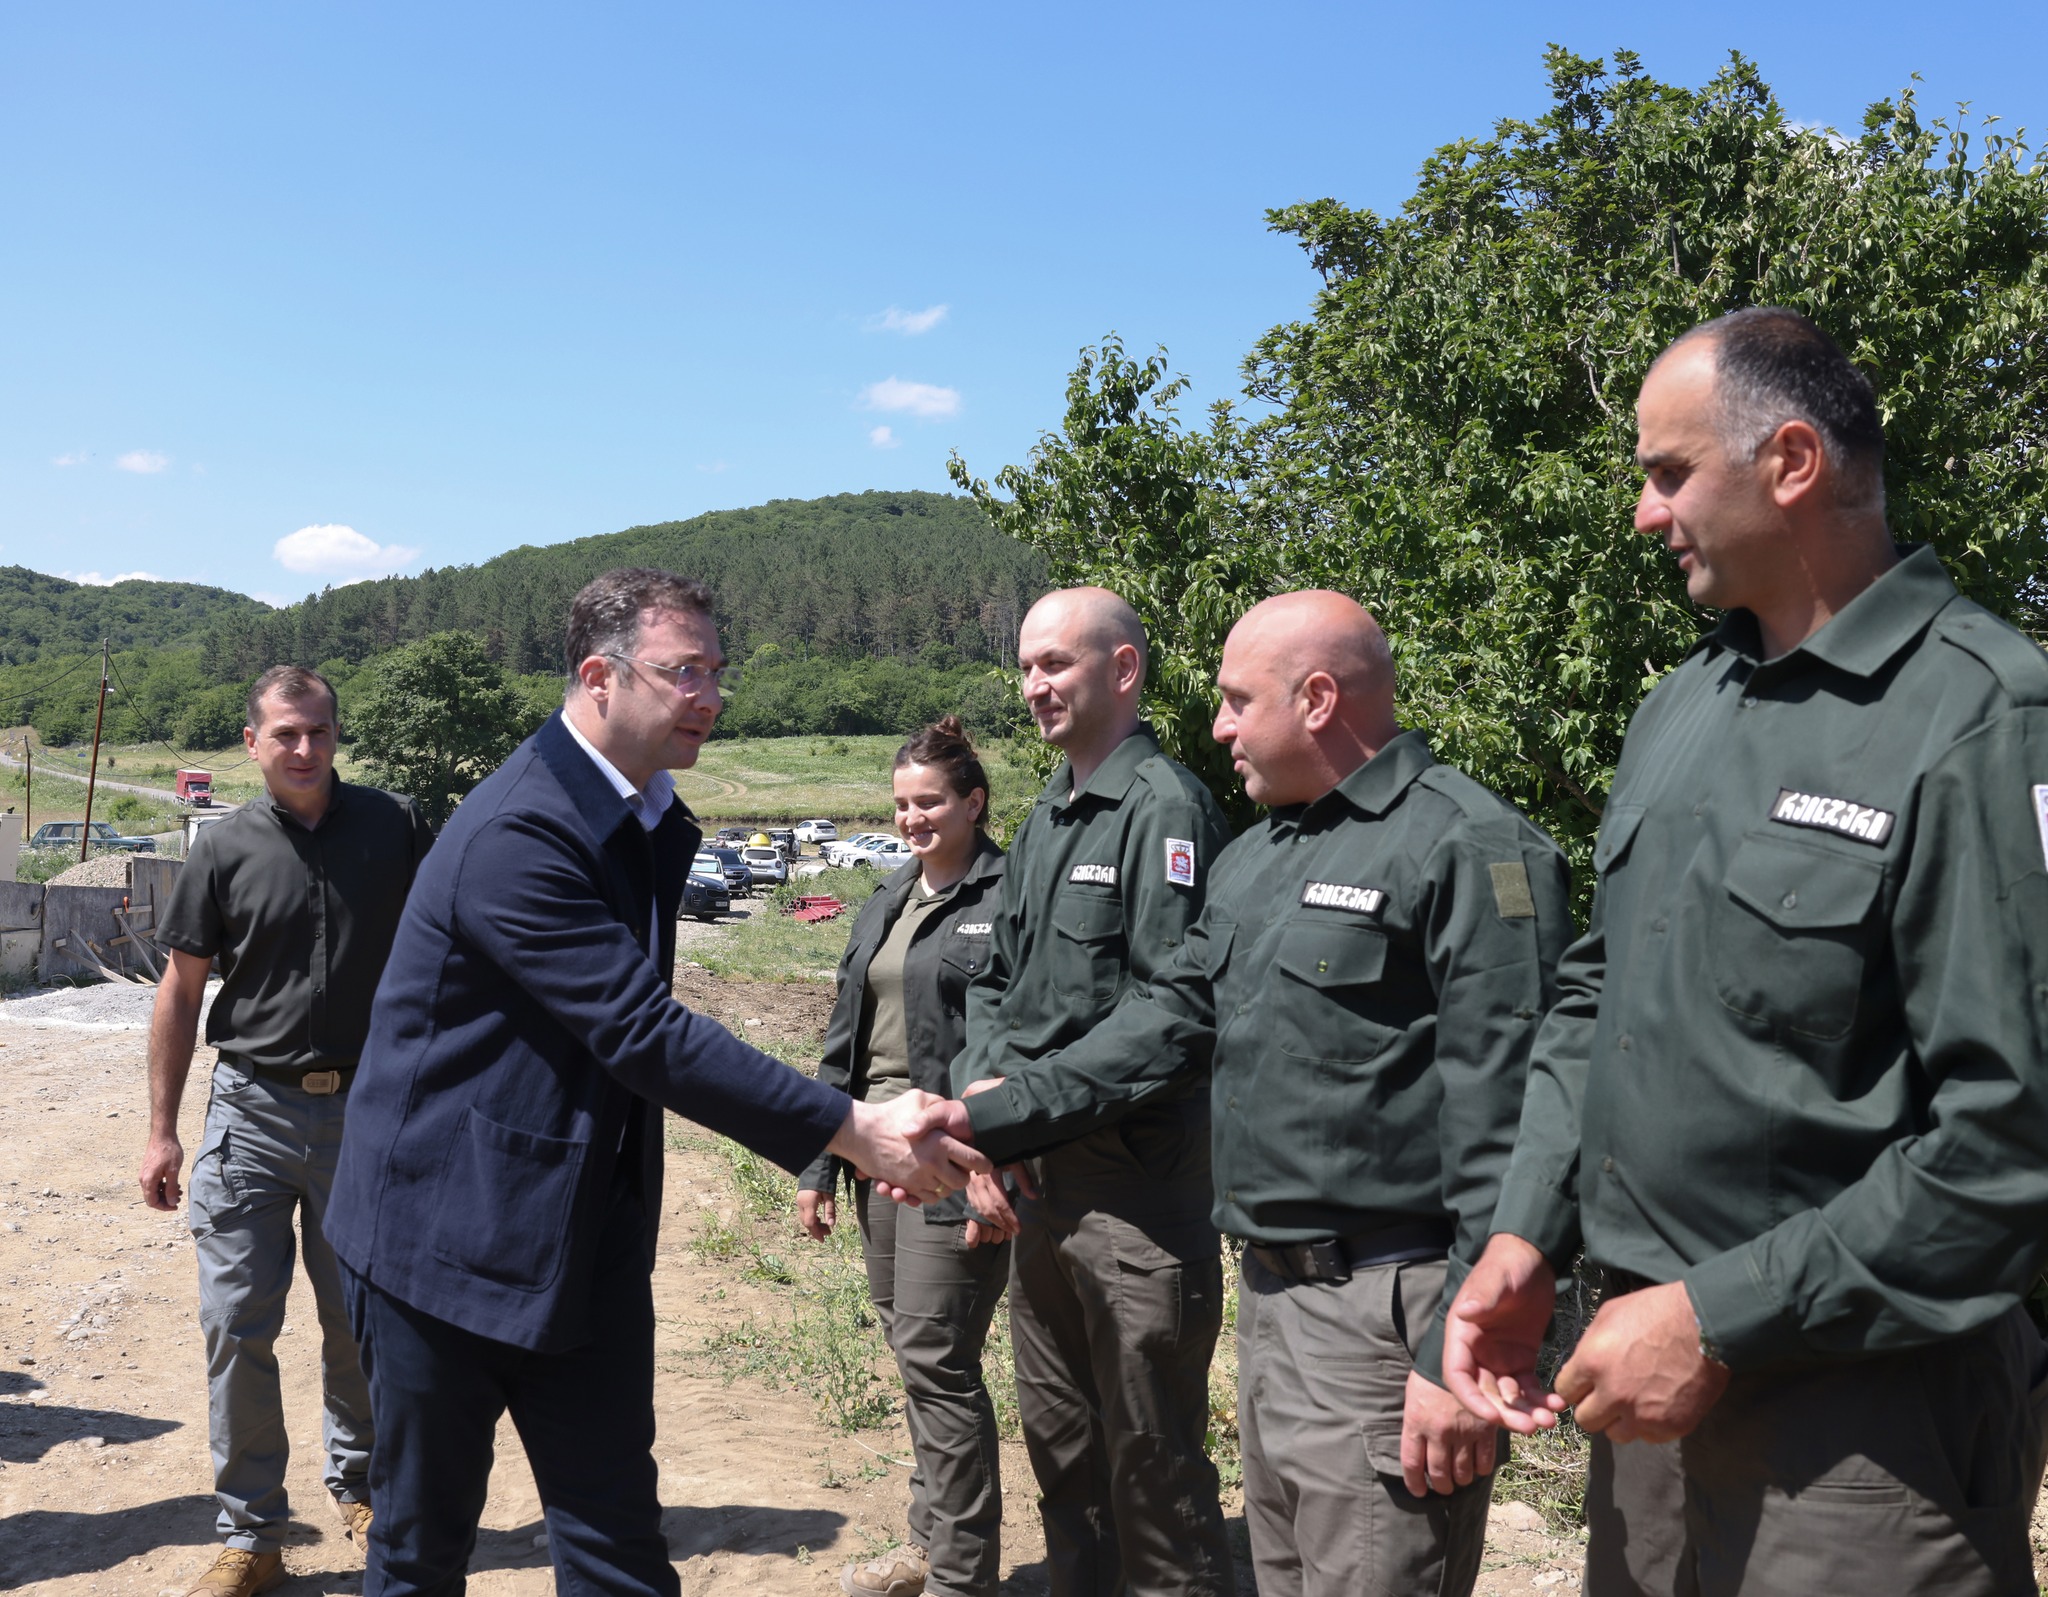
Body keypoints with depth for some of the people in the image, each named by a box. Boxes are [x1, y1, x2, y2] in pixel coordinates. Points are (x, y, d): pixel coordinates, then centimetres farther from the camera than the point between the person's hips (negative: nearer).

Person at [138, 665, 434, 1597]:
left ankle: (359, 1485, 34)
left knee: (359, 1324, 12)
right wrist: (161, 1130, 2)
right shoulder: (226, 851, -1)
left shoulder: (394, 829, 0)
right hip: (252, 1111, 0)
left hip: (366, 1111, 0)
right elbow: (182, 991, 4)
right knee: (236, 1327, 1)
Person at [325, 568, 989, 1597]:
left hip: (585, 1241, 7)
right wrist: (849, 1132, -28)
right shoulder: (515, 836, -24)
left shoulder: (652, 824, 6)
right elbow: (644, 1032, -28)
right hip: (451, 1237, -7)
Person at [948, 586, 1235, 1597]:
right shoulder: (1043, 818, 13)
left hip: (1135, 1179, -9)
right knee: (1056, 1441, 21)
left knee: (1151, 1462, 3)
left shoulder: (1165, 807, -13)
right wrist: (987, 1100, -4)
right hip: (1037, 1174, 9)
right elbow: (995, 981, 14)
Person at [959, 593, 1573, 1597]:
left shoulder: (1468, 849, -15)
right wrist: (987, 1120, 7)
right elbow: (1172, 1019, 15)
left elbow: (1502, 1121, -19)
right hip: (1269, 1290, 9)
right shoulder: (1251, 859, 14)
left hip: (1384, 1318, -9)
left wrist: (1461, 1353, -21)